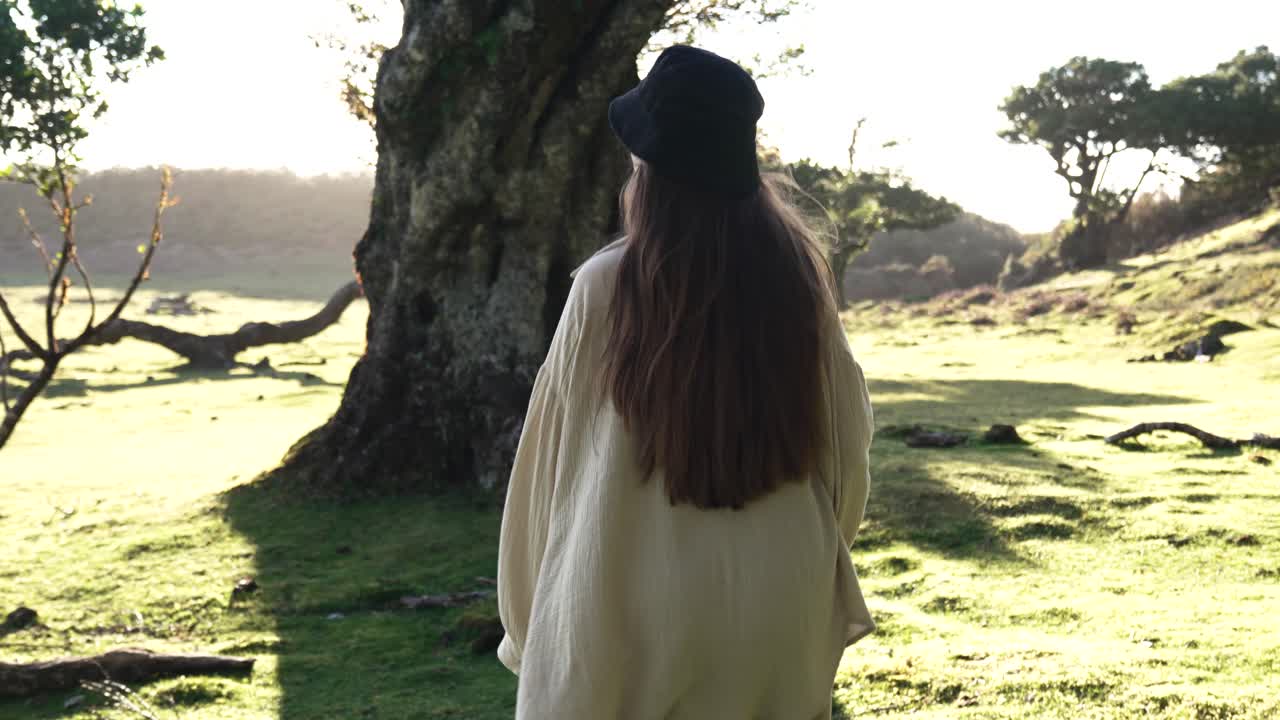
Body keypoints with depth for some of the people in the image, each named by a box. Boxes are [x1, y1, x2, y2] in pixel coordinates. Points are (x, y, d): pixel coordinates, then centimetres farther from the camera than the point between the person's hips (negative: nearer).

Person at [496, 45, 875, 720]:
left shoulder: (606, 286, -12)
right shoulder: (798, 277, -5)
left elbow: (553, 458, -4)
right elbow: (846, 437, 4)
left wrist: (532, 615, 10)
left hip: (631, 598, -3)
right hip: (779, 599, 3)